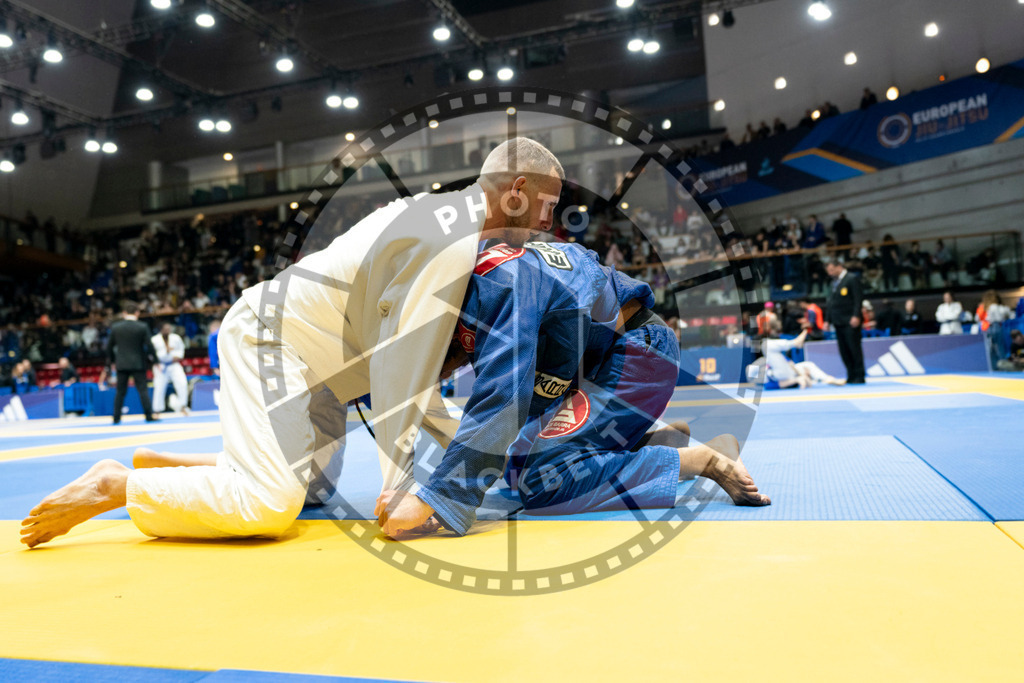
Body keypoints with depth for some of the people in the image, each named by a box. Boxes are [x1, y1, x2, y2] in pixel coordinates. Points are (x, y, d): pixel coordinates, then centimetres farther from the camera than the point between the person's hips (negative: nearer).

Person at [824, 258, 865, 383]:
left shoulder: (852, 279, -3)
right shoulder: (834, 282, 19)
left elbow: (858, 298, -10)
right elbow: (830, 302, 20)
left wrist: (856, 316, -19)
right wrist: (827, 320, 14)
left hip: (850, 322, -7)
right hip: (838, 322, 7)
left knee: (854, 349, -4)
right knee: (844, 351, 5)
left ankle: (859, 376, 2)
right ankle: (851, 376, 9)